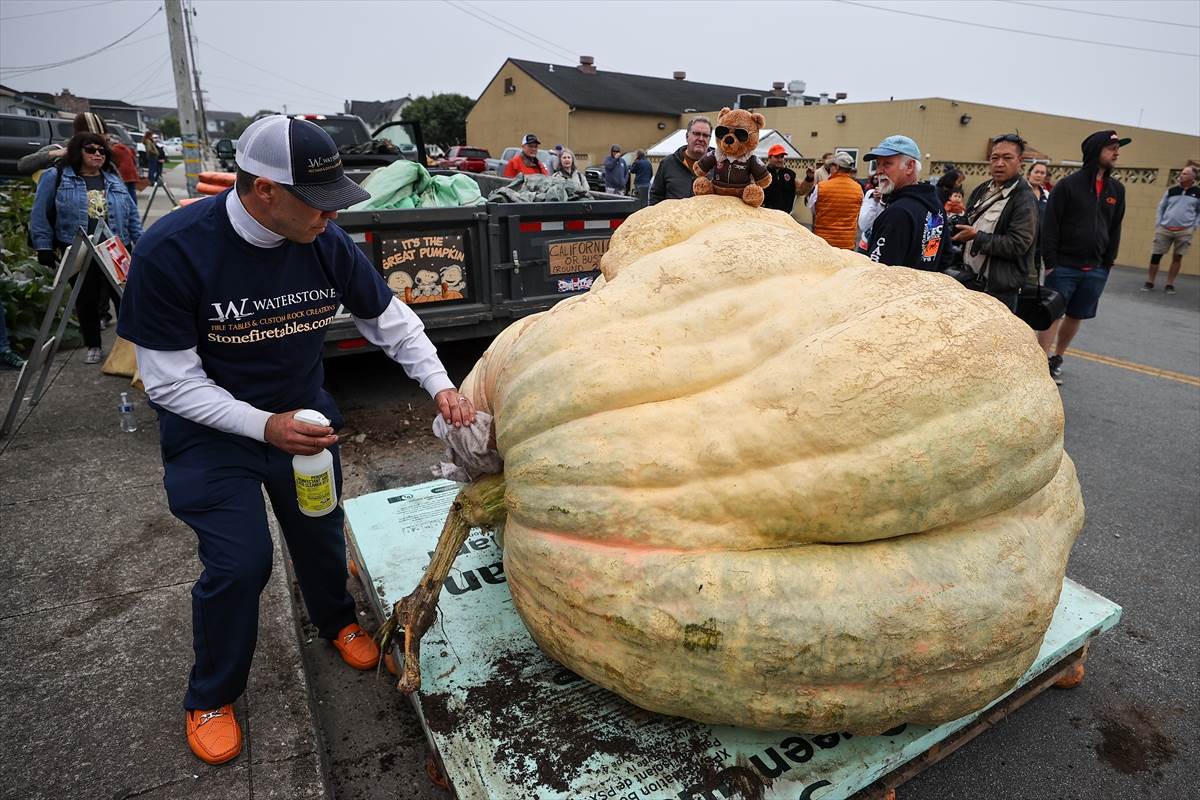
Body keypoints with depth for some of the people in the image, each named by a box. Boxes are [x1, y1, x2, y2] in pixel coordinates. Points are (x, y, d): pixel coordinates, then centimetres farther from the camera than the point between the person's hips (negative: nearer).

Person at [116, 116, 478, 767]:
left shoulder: (327, 244, -15)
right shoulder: (170, 251, -26)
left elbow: (390, 319, -3)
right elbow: (169, 381, -19)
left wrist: (439, 386, -15)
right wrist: (264, 426, -29)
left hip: (302, 413, 4)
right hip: (210, 428, -3)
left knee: (320, 533, 15)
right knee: (240, 562, -6)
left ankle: (336, 621, 48)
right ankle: (210, 697, 24)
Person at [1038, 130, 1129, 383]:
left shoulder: (1117, 189, 10)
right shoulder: (1068, 184, -6)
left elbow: (1115, 229, 14)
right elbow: (1050, 226, -9)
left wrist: (1107, 264, 9)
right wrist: (1050, 263, -12)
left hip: (1095, 270, 5)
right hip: (1064, 266, -5)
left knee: (1076, 317, 11)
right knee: (1052, 315, -5)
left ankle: (1057, 357, 26)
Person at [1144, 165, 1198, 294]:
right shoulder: (1171, 191, 6)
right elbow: (1161, 208, 12)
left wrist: (1194, 226, -1)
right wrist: (1157, 224, 4)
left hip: (1184, 231, -1)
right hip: (1164, 229, 1)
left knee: (1177, 257, 4)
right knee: (1156, 255, -2)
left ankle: (1169, 284, 10)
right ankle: (1149, 283, 8)